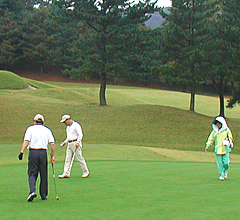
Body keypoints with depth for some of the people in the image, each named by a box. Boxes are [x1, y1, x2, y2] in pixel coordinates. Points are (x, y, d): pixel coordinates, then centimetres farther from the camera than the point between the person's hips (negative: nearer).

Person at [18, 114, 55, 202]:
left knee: (32, 173, 2)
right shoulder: (47, 130, 11)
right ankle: (43, 195, 14)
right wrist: (52, 156, 8)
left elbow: (26, 141, -9)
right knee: (44, 174, 10)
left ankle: (32, 190, -21)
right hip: (43, 152, 2)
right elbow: (52, 144, 4)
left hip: (33, 152, -2)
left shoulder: (30, 128, 4)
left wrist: (22, 152, -13)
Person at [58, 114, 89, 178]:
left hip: (76, 143, -9)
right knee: (68, 159, 2)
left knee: (79, 158, -7)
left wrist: (78, 142, -24)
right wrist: (65, 142, 17)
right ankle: (66, 173, 0)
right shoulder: (68, 126, 19)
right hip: (69, 144, 9)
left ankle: (86, 172, 2)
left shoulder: (76, 125, -8)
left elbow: (80, 135, -14)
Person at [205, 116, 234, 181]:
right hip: (218, 149, 2)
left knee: (226, 162, -6)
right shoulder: (214, 131, 7)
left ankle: (225, 171, 24)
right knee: (219, 164, -2)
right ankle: (221, 175, 10)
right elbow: (211, 139, 11)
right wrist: (208, 145, 0)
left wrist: (228, 141, -6)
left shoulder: (226, 130, 2)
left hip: (225, 149, -2)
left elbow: (230, 137, 11)